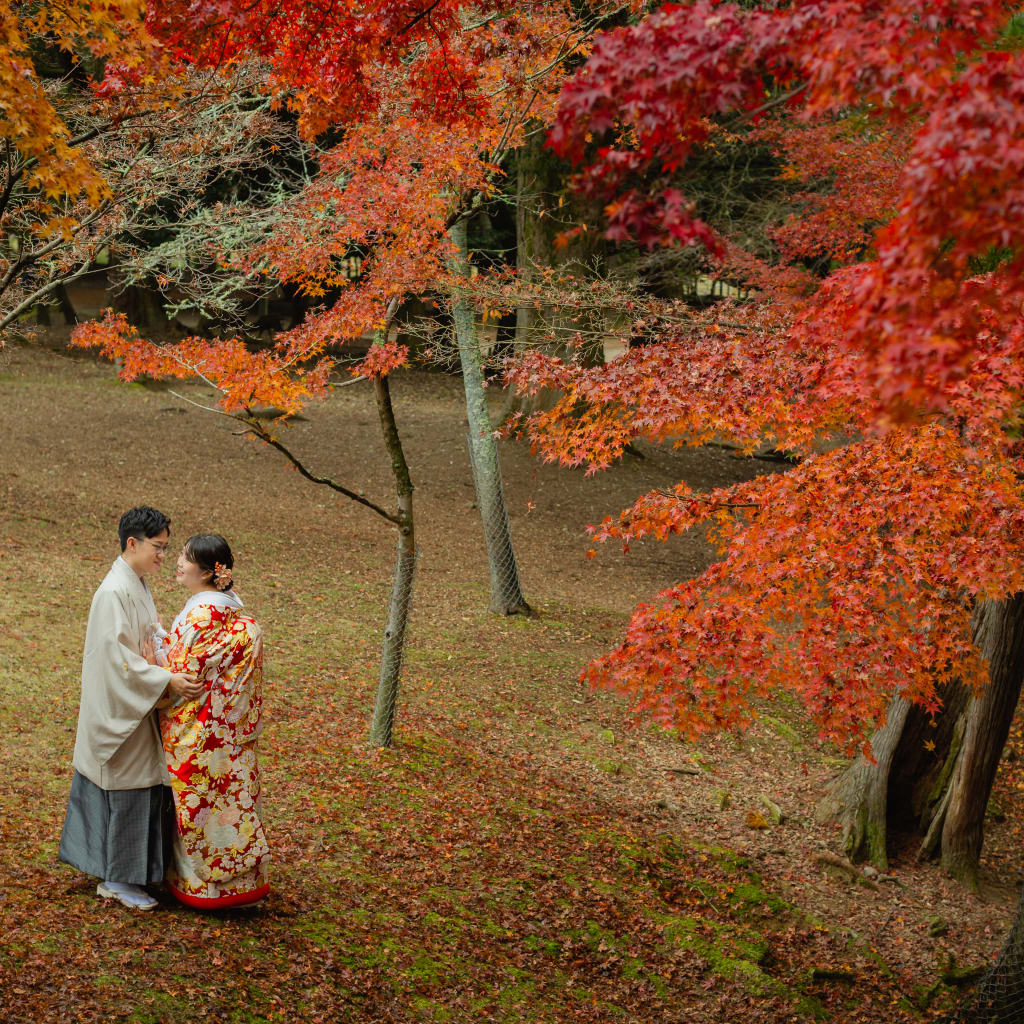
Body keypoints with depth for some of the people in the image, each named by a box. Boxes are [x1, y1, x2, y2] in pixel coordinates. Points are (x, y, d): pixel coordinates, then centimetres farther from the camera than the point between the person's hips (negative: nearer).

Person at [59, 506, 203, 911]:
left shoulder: (137, 586, 10)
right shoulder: (114, 592, -21)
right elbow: (118, 655, -25)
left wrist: (182, 665, 5)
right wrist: (167, 681, -26)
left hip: (136, 705, 10)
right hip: (119, 706, -10)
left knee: (141, 784, 15)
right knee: (126, 788, -1)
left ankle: (112, 873, 26)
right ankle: (118, 879, 10)